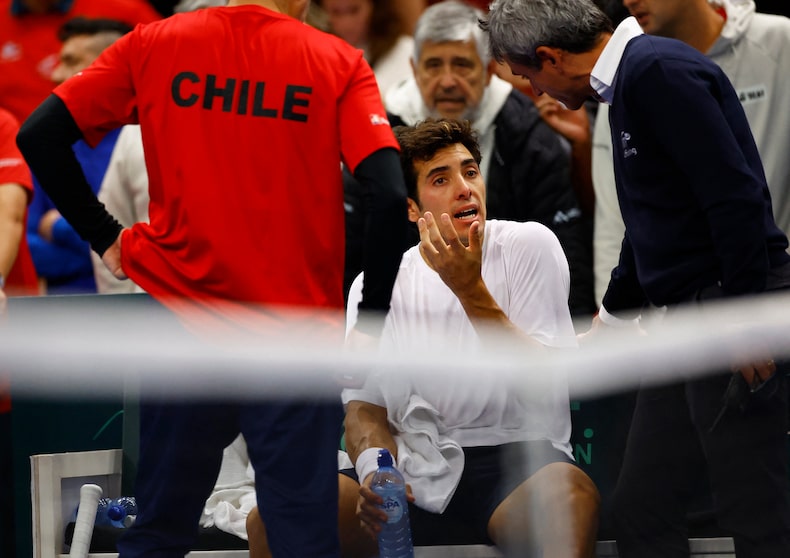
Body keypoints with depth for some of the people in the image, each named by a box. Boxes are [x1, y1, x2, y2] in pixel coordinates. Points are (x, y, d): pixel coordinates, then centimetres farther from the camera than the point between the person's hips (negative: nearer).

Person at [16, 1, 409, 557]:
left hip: (181, 322, 2)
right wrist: (372, 321, -4)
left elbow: (39, 136, 0)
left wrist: (104, 236, 7)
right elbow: (391, 196, -13)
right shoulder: (340, 63, -3)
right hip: (298, 335, -2)